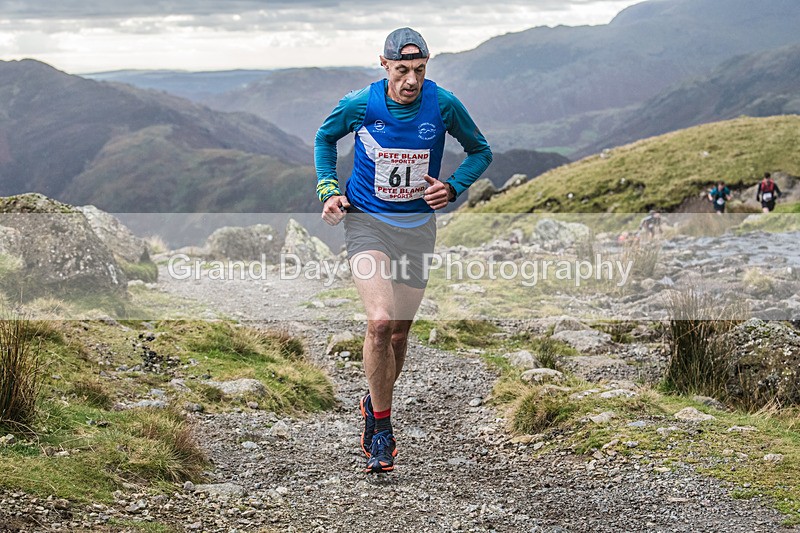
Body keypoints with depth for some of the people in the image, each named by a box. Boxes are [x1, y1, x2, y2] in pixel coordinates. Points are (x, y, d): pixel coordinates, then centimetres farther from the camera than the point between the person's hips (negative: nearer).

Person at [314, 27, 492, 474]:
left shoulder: (443, 105, -9)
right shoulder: (359, 104, -10)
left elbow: (481, 152, 7)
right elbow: (325, 138, 11)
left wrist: (453, 188, -9)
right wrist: (328, 190, -1)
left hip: (418, 227, 2)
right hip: (367, 222, -2)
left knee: (399, 333, 10)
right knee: (380, 321, -22)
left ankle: (376, 404, 38)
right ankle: (381, 426, -6)